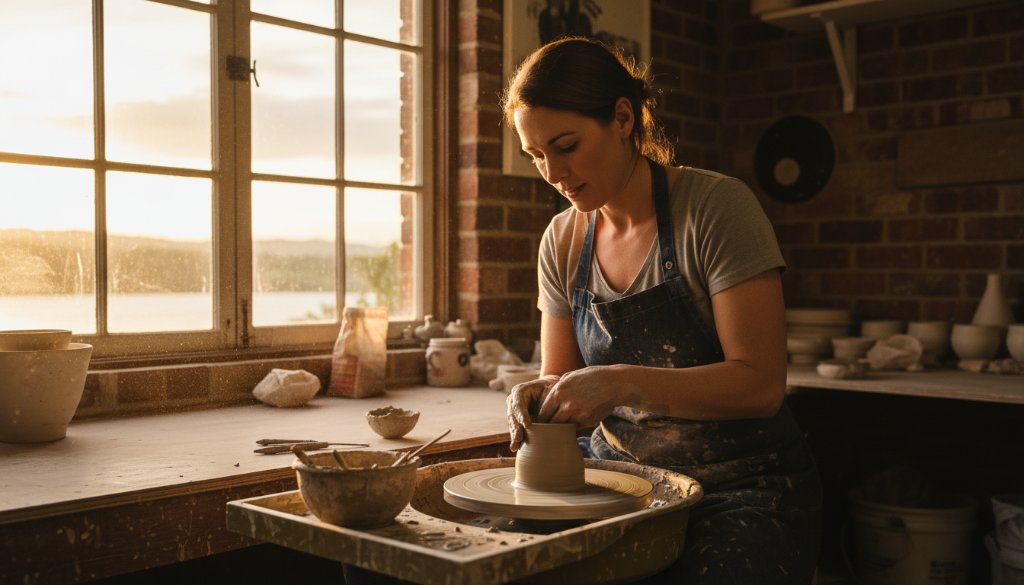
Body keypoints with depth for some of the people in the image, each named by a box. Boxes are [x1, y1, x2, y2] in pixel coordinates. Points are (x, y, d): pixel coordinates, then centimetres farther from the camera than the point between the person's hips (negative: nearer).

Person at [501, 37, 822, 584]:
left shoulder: (716, 206, -13)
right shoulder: (562, 241, 5)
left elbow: (760, 384, -17)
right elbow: (561, 375, 11)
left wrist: (621, 382, -27)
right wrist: (537, 395, -12)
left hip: (740, 484, -4)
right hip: (621, 474, 5)